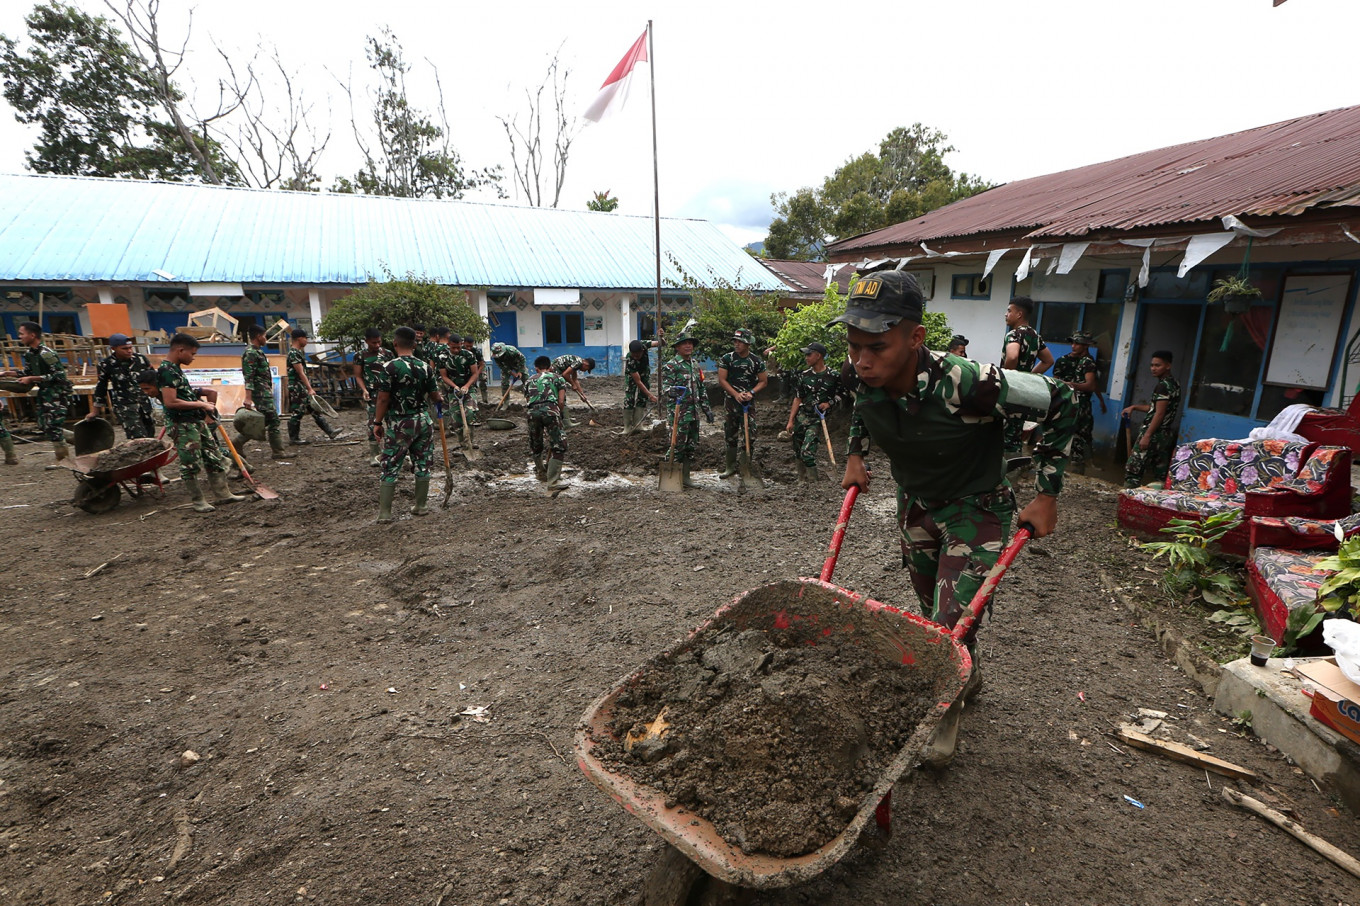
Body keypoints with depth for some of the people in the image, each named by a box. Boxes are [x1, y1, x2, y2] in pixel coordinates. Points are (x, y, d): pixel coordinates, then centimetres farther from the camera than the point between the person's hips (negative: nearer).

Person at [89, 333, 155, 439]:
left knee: (150, 436, 8)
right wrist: (95, 411, 14)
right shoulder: (106, 365, -3)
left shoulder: (140, 358, 1)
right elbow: (100, 387, 8)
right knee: (139, 439, -15)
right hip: (124, 406, -3)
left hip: (144, 403, 4)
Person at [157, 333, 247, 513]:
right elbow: (170, 402, -24)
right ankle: (198, 501, 9)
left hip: (196, 421, 10)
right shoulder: (166, 371, -16)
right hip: (181, 425, -10)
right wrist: (201, 404, -17)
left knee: (215, 457, 12)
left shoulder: (176, 368, 14)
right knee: (191, 464, -1)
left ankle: (222, 494, 19)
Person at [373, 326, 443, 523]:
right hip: (423, 421, 4)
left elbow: (383, 399, -12)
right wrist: (440, 399, 29)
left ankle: (384, 513, 5)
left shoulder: (389, 367, -12)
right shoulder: (425, 367, 0)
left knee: (390, 468, 3)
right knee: (422, 465, 11)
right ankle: (420, 507, 20)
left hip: (399, 425, -4)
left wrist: (377, 422, -1)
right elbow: (435, 397, 6)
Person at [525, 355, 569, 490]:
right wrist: (558, 415, 22)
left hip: (533, 411, 3)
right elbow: (561, 401, 9)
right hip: (550, 409, -3)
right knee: (559, 446, 2)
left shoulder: (530, 380, 30)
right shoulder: (558, 377, 23)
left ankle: (541, 473, 40)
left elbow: (529, 400, 21)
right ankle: (553, 481, -4)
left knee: (535, 446, 22)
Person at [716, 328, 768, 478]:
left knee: (749, 434, -4)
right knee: (729, 434, 7)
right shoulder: (727, 358, 1)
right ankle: (730, 467, 18)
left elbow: (763, 381, 6)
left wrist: (751, 392, -12)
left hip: (749, 402, -1)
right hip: (730, 400, 1)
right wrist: (736, 394, -13)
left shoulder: (757, 361, 2)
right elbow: (722, 380, -2)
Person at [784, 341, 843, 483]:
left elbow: (838, 396, 9)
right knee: (797, 452, 7)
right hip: (801, 416, 4)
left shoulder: (833, 376, -3)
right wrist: (790, 421, 4)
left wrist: (828, 403, -11)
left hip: (817, 419, -4)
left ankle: (814, 481, -2)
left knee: (807, 451, -16)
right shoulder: (804, 375, 7)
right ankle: (802, 479, 23)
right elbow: (797, 399, 8)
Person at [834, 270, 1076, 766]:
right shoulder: (868, 381, -19)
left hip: (975, 508, -5)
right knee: (931, 612, 20)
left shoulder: (966, 383, -36)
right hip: (916, 505, 6)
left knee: (954, 621, -8)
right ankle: (970, 675, 51)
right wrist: (855, 455, 0)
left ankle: (947, 714, 23)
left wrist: (1047, 493, -17)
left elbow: (1058, 400, -20)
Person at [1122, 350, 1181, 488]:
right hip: (1167, 434, 10)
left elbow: (1159, 413, -20)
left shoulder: (1163, 385, -15)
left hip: (1154, 434, -10)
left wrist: (1147, 435, -21)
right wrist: (1134, 407, 16)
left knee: (1134, 468, -7)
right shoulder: (1175, 383, 15)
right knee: (1161, 473, 11)